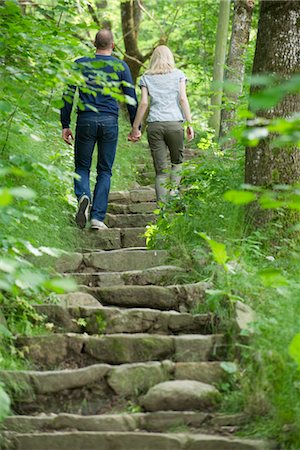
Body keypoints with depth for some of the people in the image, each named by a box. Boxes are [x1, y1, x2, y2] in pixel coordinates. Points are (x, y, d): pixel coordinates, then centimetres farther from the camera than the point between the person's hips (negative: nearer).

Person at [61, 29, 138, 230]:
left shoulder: (80, 64, 7)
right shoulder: (120, 66, 5)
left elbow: (68, 96, 3)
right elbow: (132, 99, 4)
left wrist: (65, 125, 7)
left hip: (86, 121, 0)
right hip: (110, 122, 0)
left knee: (82, 167, 12)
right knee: (105, 170, 7)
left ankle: (83, 196, -19)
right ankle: (98, 217, 1)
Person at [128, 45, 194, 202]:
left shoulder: (146, 77, 12)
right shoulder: (178, 74, 10)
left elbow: (143, 103, 3)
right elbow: (183, 99, 0)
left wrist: (135, 128, 5)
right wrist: (189, 124, 1)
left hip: (154, 125, 1)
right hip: (175, 123, -1)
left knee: (160, 169, 2)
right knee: (177, 161, 19)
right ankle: (173, 192, -3)